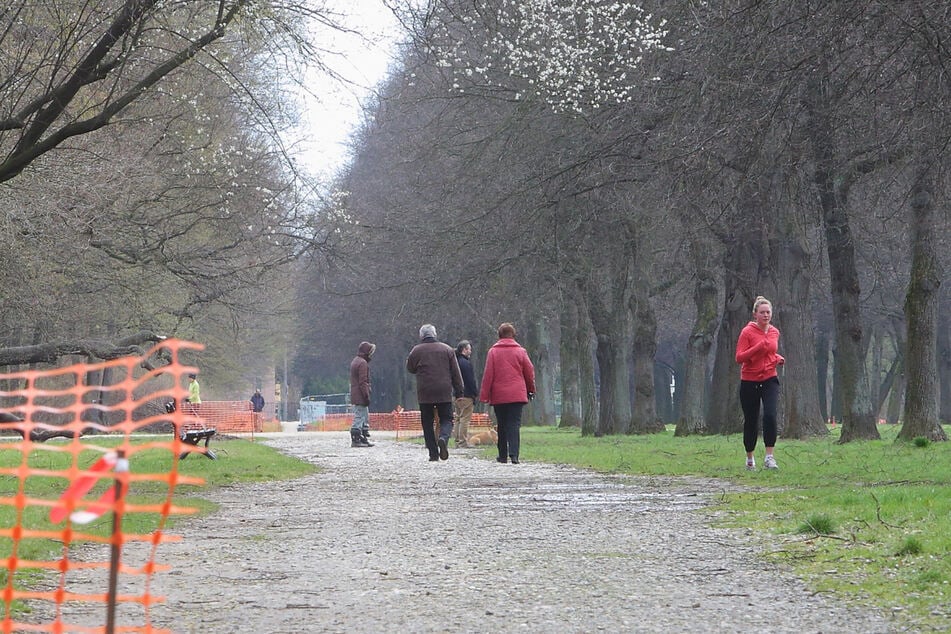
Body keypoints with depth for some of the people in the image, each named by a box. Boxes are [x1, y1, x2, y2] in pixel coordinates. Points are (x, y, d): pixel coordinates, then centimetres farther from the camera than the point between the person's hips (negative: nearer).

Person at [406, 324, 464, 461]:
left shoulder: (416, 350, 0)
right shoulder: (447, 349, 5)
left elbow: (410, 369, 14)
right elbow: (456, 372, 6)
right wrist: (459, 390, 11)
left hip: (424, 394, -1)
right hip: (444, 393, 1)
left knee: (427, 423, 7)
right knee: (446, 419, 8)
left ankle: (433, 453, 2)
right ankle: (444, 438, -23)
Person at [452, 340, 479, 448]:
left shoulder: (456, 361, 13)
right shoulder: (466, 363, -14)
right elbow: (471, 381, -16)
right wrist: (476, 393, -8)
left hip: (457, 394, 9)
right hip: (467, 395, -9)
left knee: (458, 419, 13)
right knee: (465, 419, -7)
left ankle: (457, 441, 16)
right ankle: (463, 442, -8)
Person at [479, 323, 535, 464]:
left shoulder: (493, 351, 0)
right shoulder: (520, 351, 1)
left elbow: (488, 374, -2)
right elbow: (530, 372, 7)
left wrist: (484, 395, 1)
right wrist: (531, 390, 21)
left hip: (498, 396, 0)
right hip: (517, 394, 0)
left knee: (501, 426, 12)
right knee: (514, 424, -4)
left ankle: (503, 455, 16)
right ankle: (514, 454, -20)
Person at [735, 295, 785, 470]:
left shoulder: (774, 332, 8)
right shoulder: (748, 332, -8)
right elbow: (739, 358, -14)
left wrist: (778, 358, 4)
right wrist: (759, 346, -23)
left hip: (769, 379, 3)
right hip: (749, 382, -3)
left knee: (770, 415, -18)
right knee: (751, 421, 6)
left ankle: (769, 456, -15)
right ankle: (749, 458, 23)